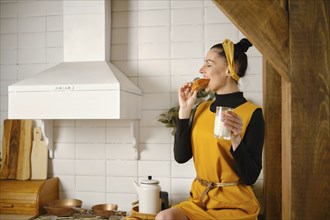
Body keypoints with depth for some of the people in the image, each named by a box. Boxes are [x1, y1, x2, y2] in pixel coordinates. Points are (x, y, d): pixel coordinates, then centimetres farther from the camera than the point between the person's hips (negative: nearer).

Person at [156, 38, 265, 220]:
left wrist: (236, 139, -28)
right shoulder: (201, 109, 6)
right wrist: (185, 109, -2)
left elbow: (250, 177, -13)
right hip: (200, 200, 5)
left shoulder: (251, 113, -11)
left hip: (234, 205, -4)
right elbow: (181, 156, -2)